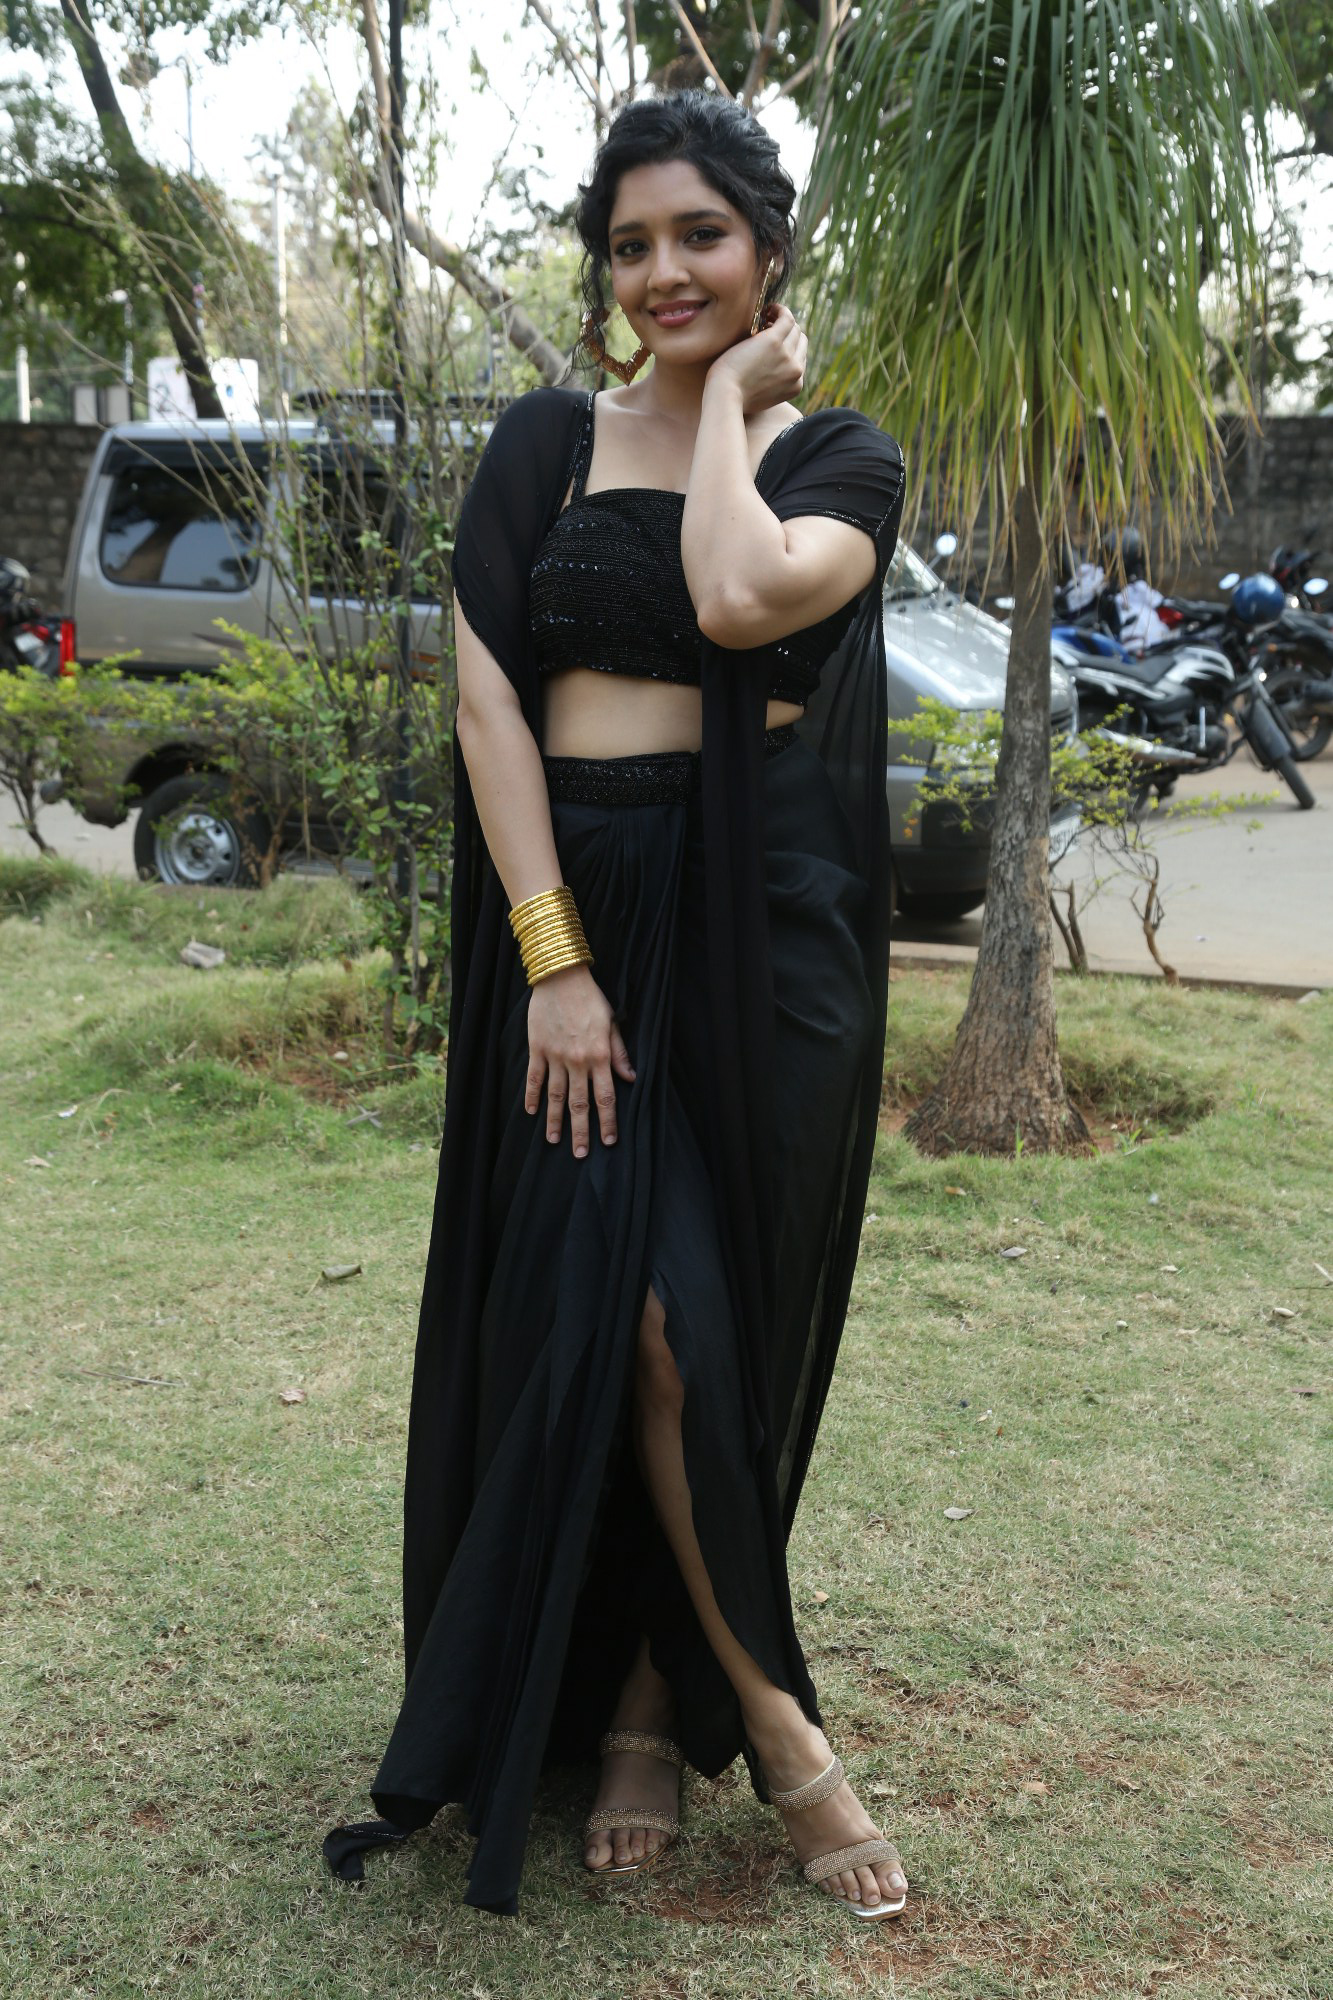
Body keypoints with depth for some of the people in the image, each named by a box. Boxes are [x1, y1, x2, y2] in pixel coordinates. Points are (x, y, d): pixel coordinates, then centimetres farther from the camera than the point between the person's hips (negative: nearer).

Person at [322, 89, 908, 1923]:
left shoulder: (841, 457, 5)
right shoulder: (546, 444, 8)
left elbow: (739, 598, -18)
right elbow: (485, 692, -2)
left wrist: (732, 396, -3)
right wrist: (550, 956, -11)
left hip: (765, 931, -1)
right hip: (578, 906, 1)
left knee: (711, 1321, -2)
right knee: (619, 1319, -4)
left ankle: (649, 1702, 18)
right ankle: (771, 1713, 11)